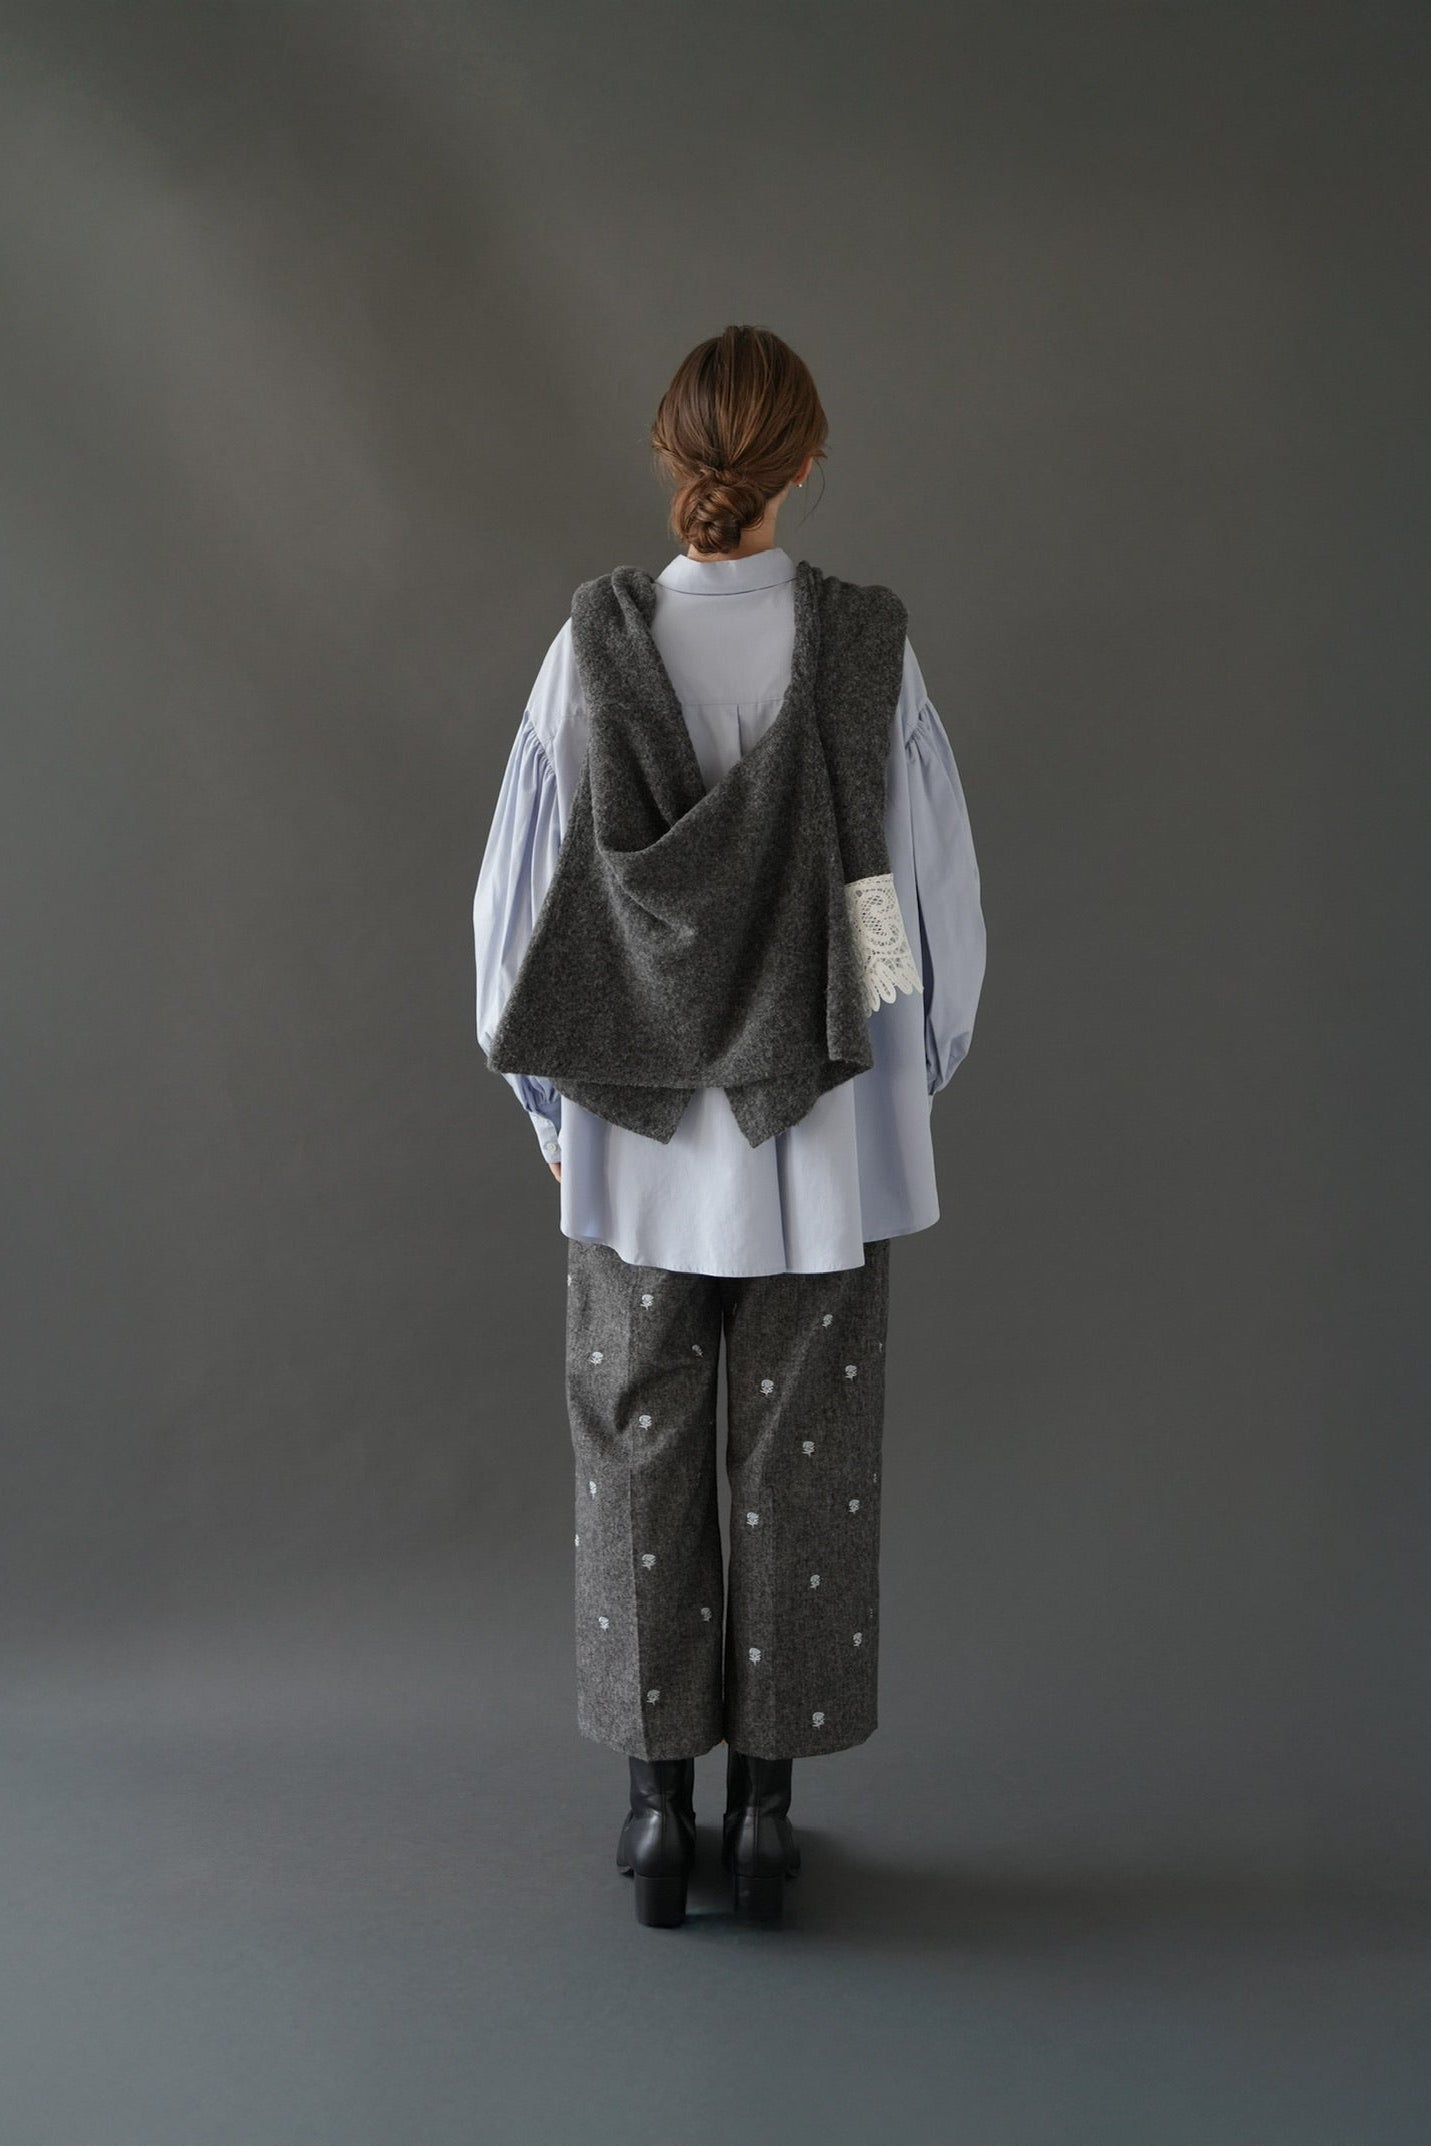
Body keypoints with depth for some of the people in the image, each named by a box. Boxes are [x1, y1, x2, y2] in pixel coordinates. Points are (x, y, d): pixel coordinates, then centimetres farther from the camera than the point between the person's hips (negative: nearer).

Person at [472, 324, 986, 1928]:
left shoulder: (594, 643, -6)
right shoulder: (868, 646, -8)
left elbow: (518, 895, -2)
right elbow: (936, 898, -3)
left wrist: (549, 1107, 11)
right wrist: (912, 1084, 12)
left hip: (636, 1131, 1)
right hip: (821, 1132, 0)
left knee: (639, 1454, 12)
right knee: (801, 1464, 10)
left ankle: (659, 1809, 20)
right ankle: (764, 1809, 20)